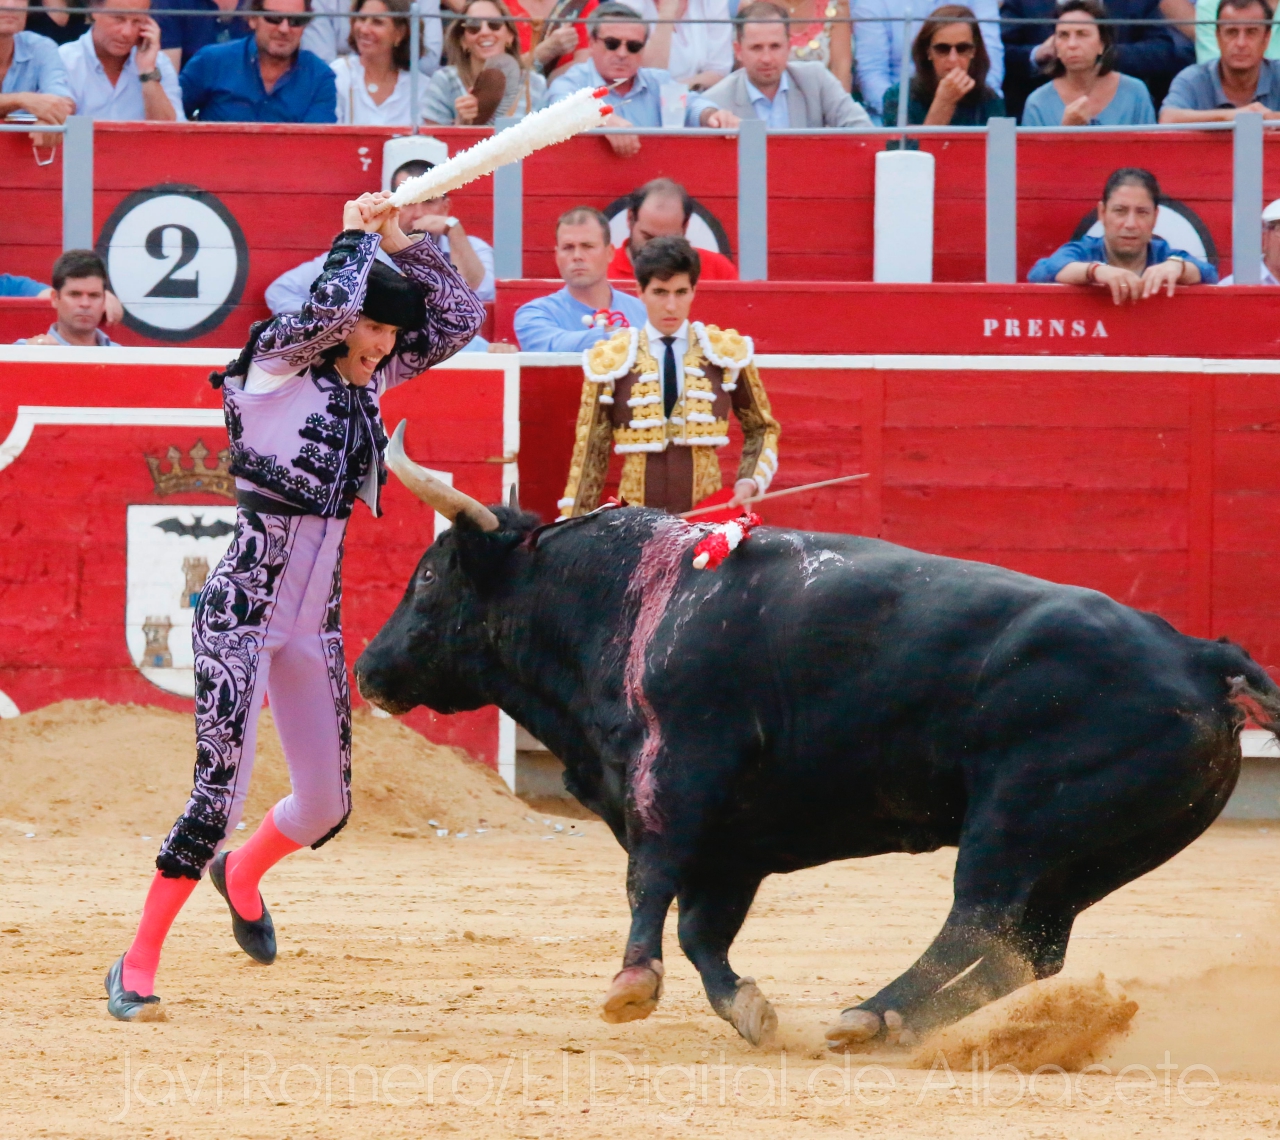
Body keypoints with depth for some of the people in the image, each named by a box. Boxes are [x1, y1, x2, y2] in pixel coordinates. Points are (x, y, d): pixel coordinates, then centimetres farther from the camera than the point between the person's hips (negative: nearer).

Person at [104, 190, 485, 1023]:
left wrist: (400, 241, 1)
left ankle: (240, 875, 44)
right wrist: (358, 236, -11)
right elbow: (330, 306, -27)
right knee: (221, 793, -14)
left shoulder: (368, 382, 10)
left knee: (326, 805, 11)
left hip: (316, 621, 7)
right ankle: (137, 967, -4)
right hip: (243, 606, -7)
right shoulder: (276, 365, -8)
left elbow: (462, 315, 12)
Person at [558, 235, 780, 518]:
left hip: (709, 515, 0)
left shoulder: (728, 353, 9)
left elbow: (762, 429, 19)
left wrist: (750, 482, 2)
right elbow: (590, 452, 9)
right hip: (634, 518, 0)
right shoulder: (609, 361, 7)